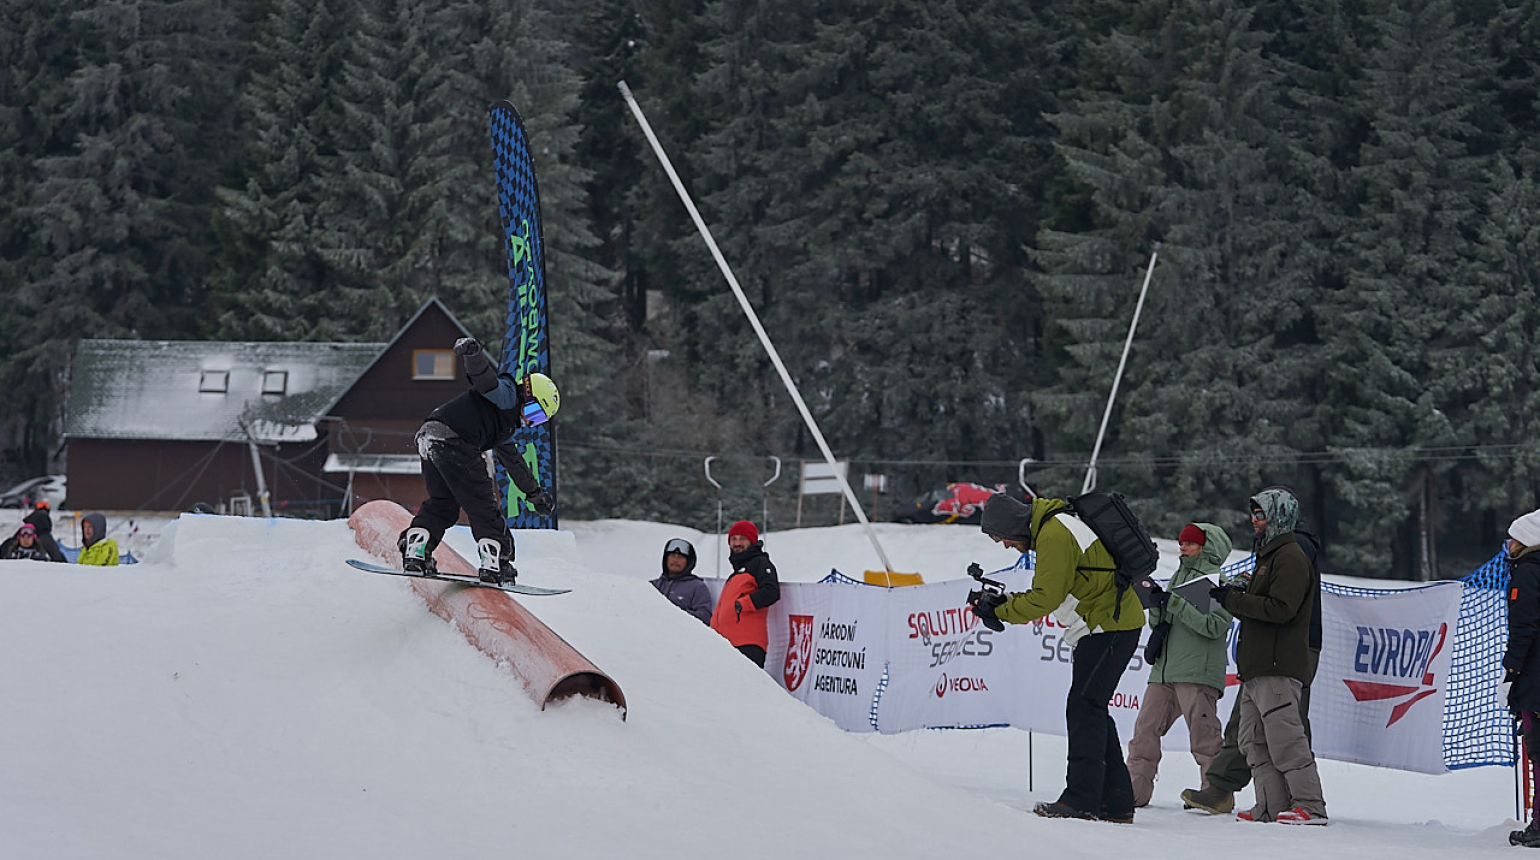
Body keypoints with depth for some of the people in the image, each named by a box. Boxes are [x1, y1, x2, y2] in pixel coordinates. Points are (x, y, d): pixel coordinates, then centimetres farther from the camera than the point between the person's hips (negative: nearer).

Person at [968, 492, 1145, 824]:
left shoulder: (1054, 536, -17)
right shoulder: (1055, 528, 17)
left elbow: (1045, 598, -20)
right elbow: (1048, 593, 20)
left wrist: (1000, 612, -9)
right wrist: (1005, 602, 8)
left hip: (1110, 627, -11)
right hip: (1113, 625, 11)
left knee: (1084, 707, -12)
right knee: (1092, 711, 11)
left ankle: (1081, 799, -16)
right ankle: (1116, 803, 12)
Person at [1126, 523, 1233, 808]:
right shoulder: (1179, 577, 22)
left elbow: (1215, 625, -15)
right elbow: (1157, 622, 23)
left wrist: (1176, 605, -17)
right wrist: (1157, 606, 0)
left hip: (1197, 672, -7)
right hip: (1163, 669, 7)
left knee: (1204, 736, -9)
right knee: (1146, 729, 3)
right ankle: (1135, 789, 6)